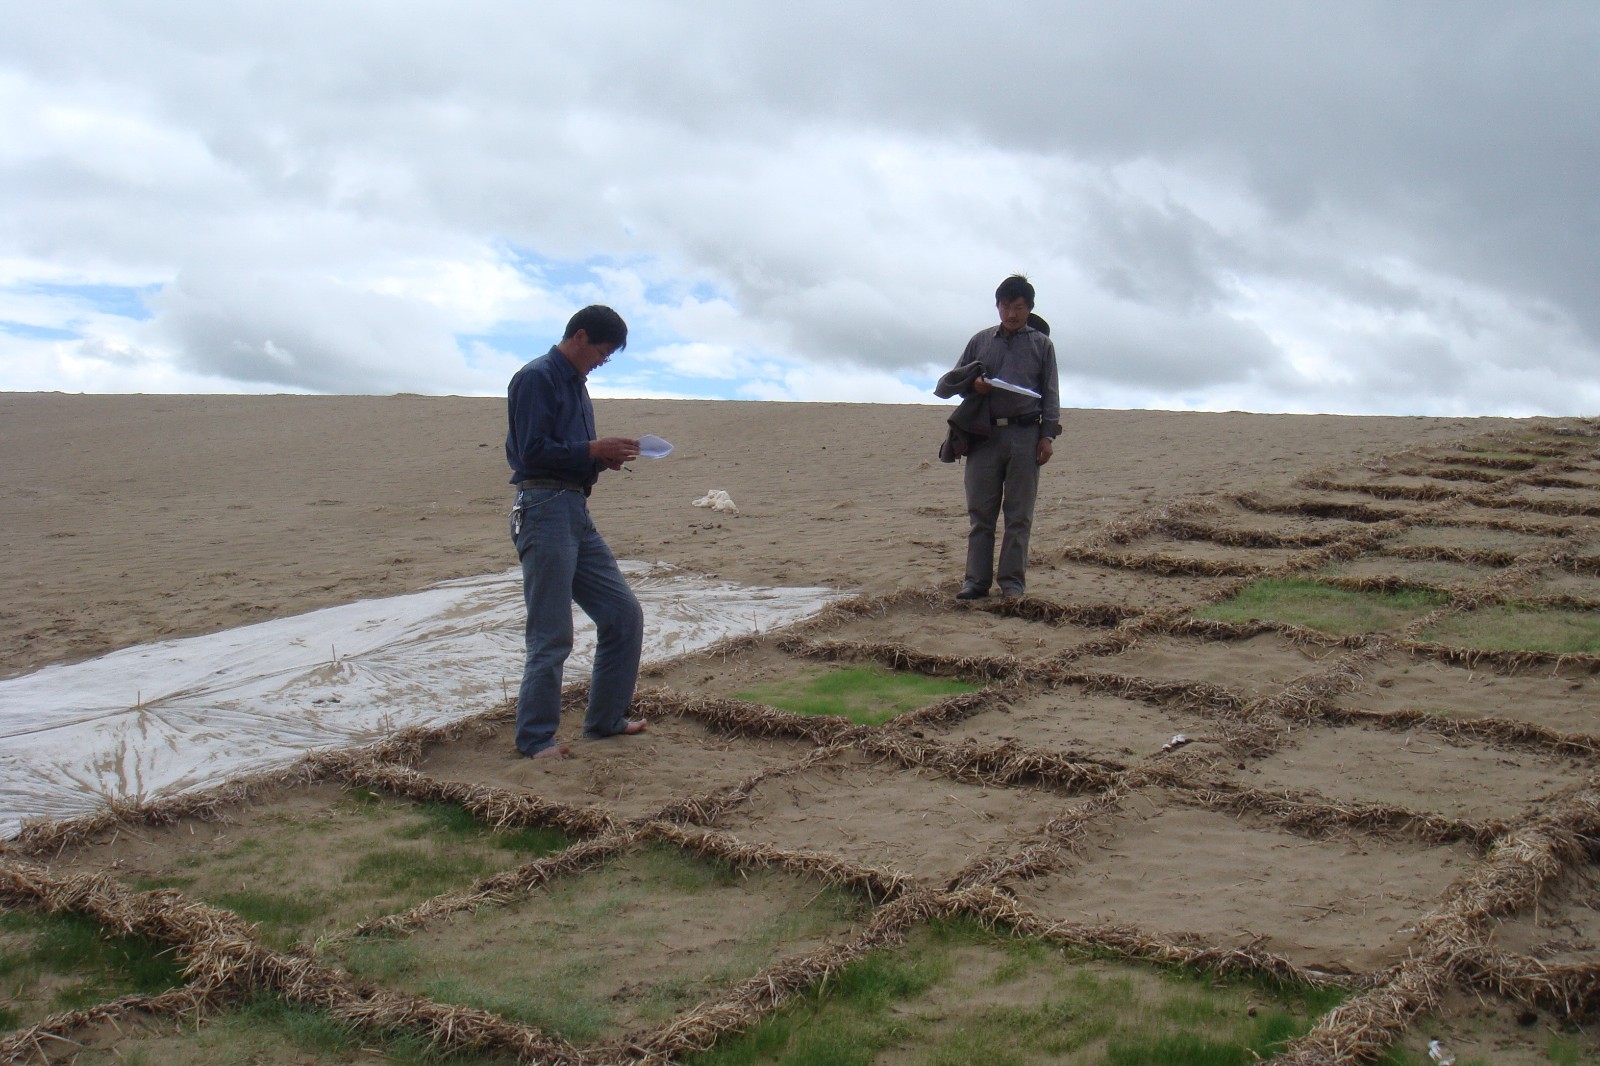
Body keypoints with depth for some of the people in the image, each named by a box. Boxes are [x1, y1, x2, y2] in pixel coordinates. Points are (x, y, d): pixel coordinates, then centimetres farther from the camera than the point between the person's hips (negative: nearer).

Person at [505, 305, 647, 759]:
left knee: (624, 614, 9)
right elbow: (533, 451, -16)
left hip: (577, 513, 10)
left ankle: (606, 719, 20)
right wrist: (594, 450, -12)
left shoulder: (575, 384, 21)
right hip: (544, 510, -9)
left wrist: (605, 457, 5)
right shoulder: (535, 379, -8)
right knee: (551, 637, -6)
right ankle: (535, 738, 4)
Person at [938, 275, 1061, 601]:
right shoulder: (981, 340, 15)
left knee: (1019, 514, 0)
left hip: (1025, 435, -1)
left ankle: (1013, 582, 4)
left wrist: (1047, 436, -2)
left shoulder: (1041, 344, 12)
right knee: (980, 512, 1)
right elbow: (946, 383, 17)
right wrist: (973, 383, -4)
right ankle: (976, 580, 5)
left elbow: (1050, 394, 9)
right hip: (984, 434, 1)